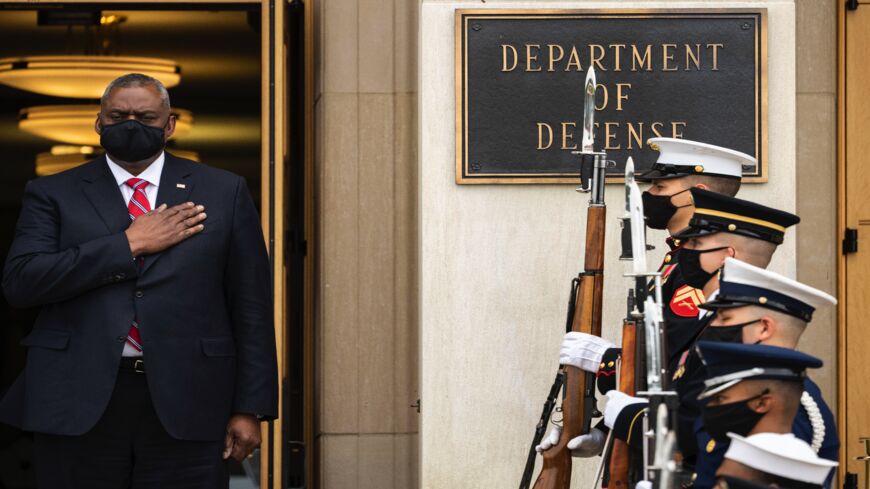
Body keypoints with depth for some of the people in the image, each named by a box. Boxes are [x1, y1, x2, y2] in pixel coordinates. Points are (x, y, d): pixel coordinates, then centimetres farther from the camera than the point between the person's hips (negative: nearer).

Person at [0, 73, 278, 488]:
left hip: (185, 407, 0)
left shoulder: (225, 193, 10)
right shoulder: (53, 194, 9)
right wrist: (130, 245, -8)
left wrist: (250, 408, 1)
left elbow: (251, 309, 8)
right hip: (78, 407, 0)